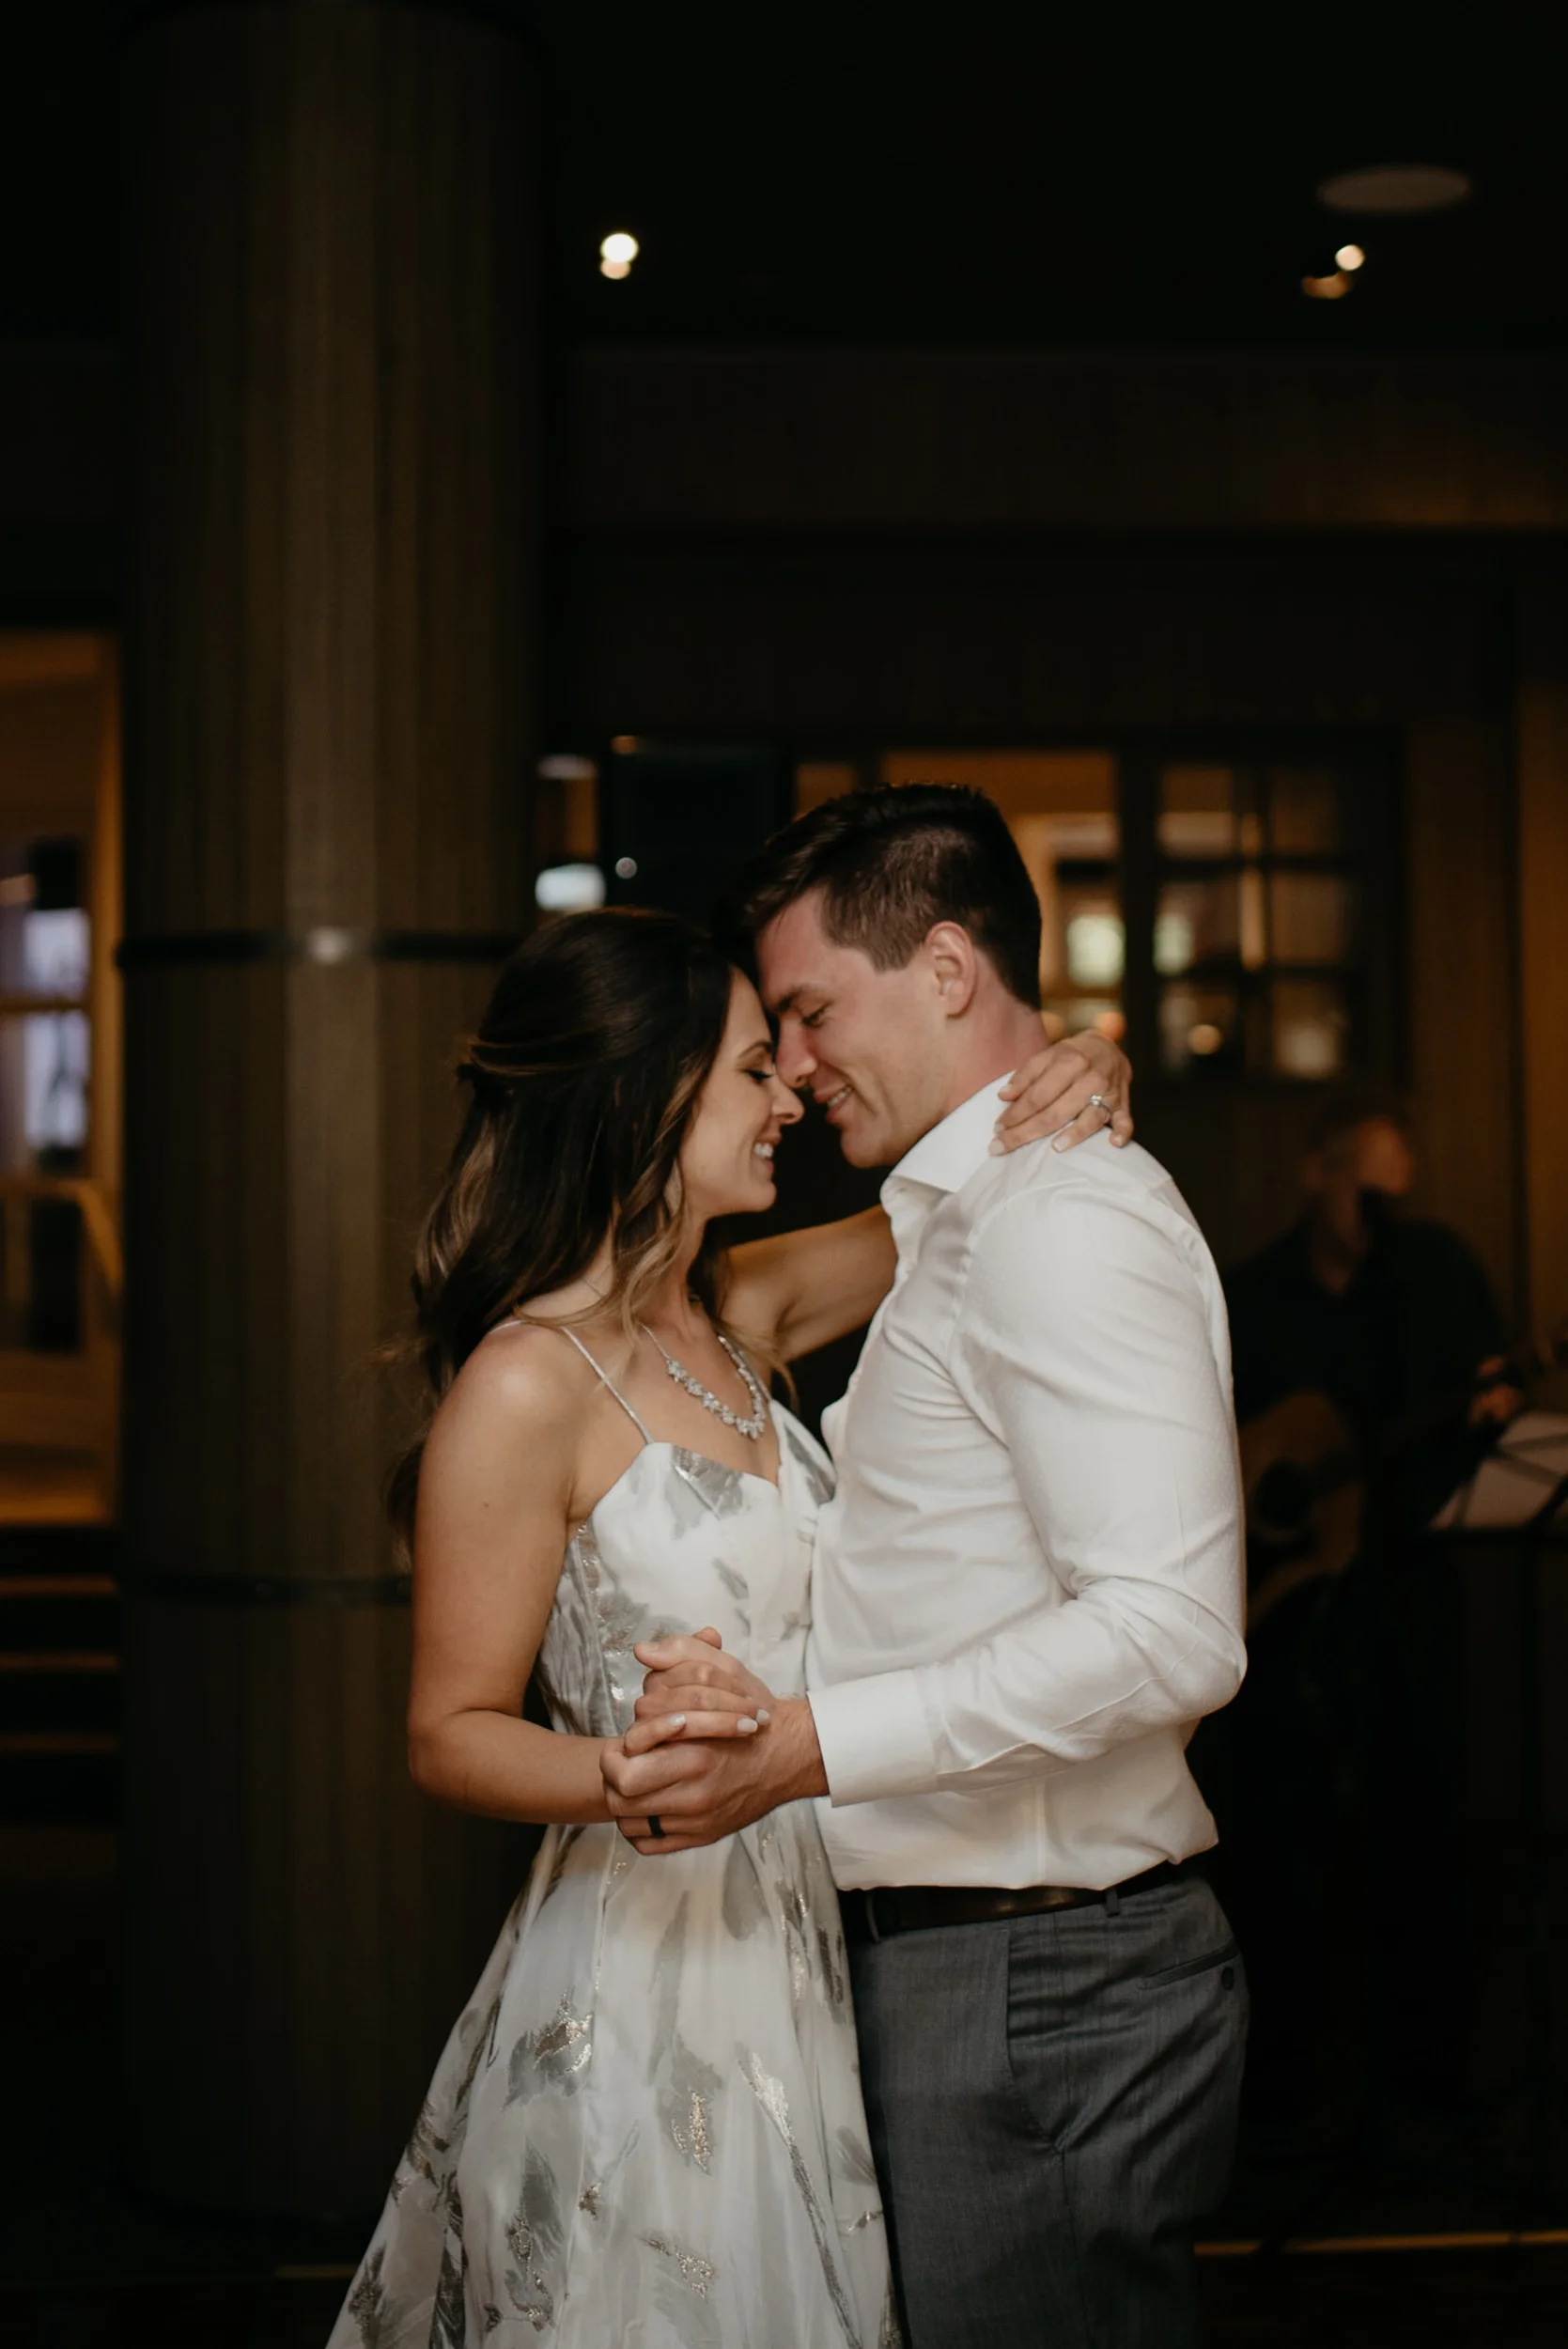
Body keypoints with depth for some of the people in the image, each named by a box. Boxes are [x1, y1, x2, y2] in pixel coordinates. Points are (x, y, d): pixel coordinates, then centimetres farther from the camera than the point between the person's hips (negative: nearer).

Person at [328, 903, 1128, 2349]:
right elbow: (451, 1737, -11)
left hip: (800, 1948, 7)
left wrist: (1081, 1084, -4)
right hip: (642, 1969, -7)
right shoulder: (527, 1387, -15)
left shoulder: (737, 1314, 6)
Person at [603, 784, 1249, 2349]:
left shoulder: (1064, 1218, -15)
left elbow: (1171, 1632, -25)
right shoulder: (968, 1222, 17)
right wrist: (746, 1692, 3)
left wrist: (805, 1749, -26)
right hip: (948, 1969, 9)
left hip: (1034, 1994, -9)